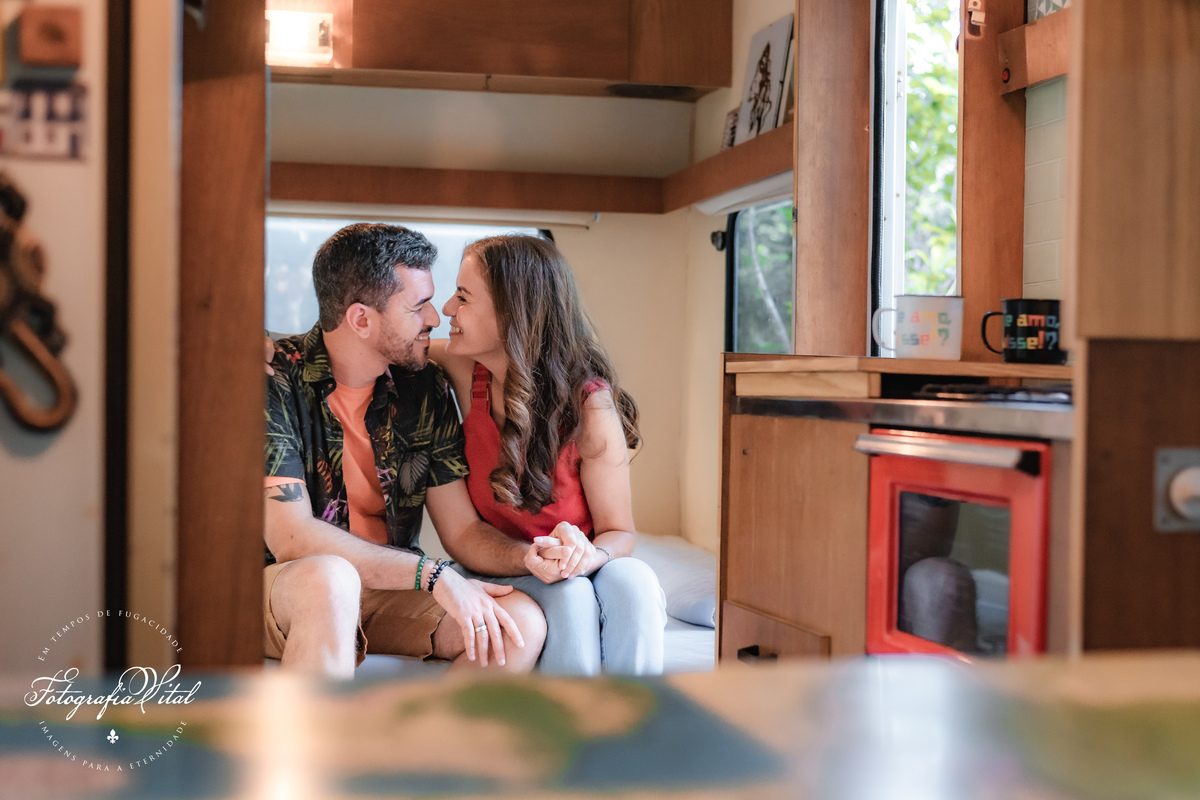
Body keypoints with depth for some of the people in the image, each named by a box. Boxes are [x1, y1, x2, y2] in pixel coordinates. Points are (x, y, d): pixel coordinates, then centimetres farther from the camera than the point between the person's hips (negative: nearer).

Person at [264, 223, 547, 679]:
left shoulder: (424, 389, 4)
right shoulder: (275, 380, -14)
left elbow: (462, 530, 6)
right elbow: (290, 537, -23)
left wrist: (529, 558, -17)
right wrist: (433, 575, -28)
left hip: (390, 590, 5)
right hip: (282, 590, -5)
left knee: (522, 624, -20)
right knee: (329, 579, -40)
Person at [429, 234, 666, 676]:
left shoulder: (590, 404, -16)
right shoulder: (465, 372, -8)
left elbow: (618, 531, -9)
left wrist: (585, 556, -33)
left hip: (581, 574, -1)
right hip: (500, 580, 1)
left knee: (631, 581, -34)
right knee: (567, 597, -32)